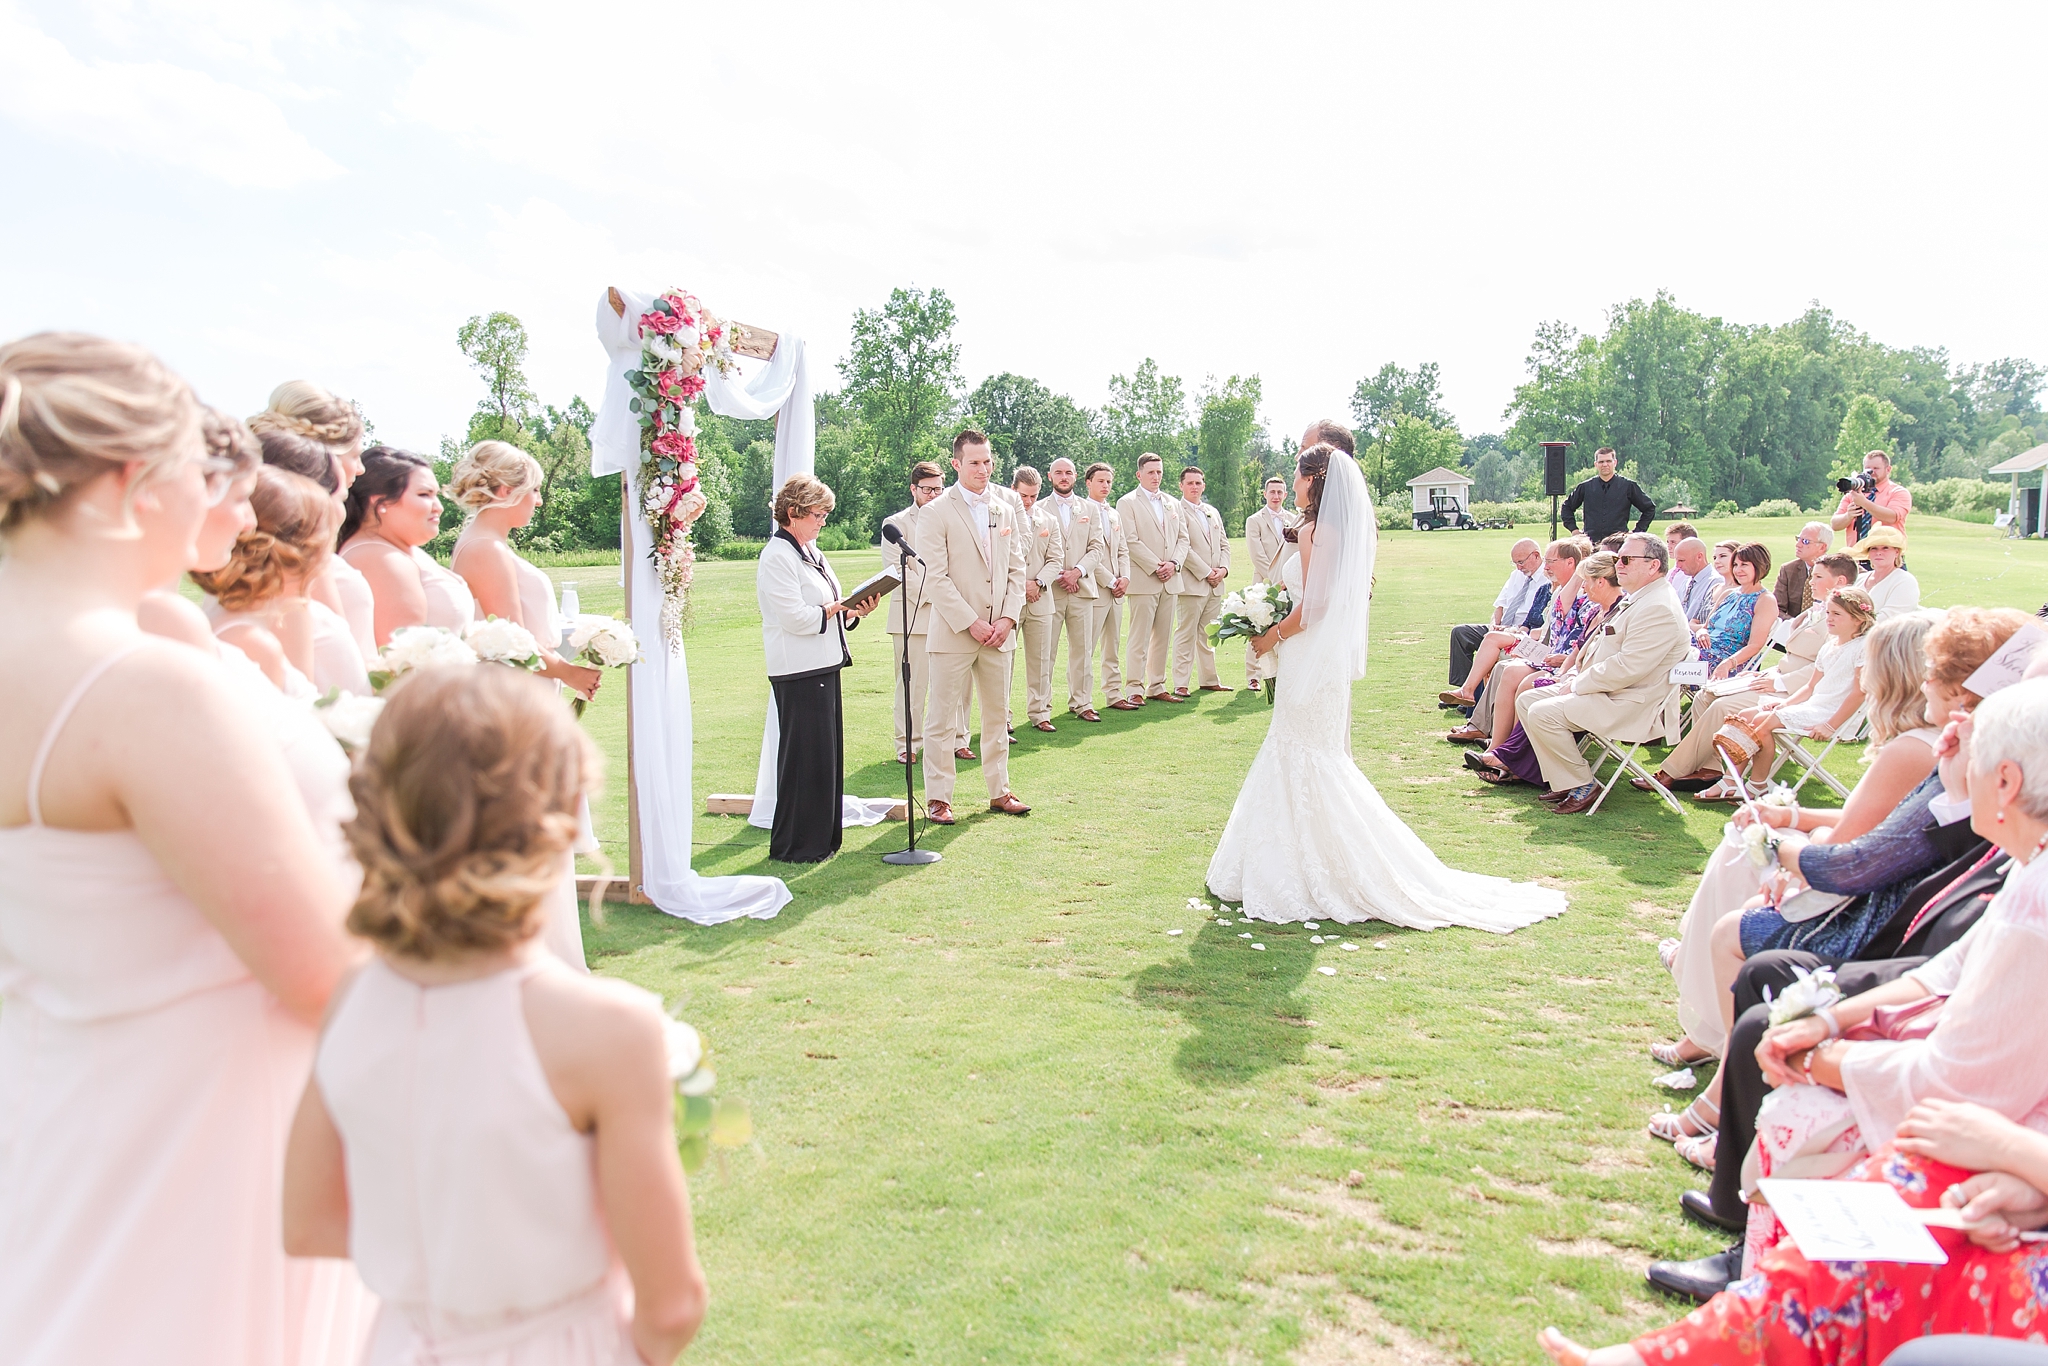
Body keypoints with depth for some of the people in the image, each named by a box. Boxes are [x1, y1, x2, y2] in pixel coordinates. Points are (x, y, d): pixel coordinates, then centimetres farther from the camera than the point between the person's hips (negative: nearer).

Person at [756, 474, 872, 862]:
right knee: (803, 756, -5)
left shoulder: (811, 552, 18)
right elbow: (795, 617, -20)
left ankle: (821, 838, 21)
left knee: (827, 753, 12)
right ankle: (794, 845, 4)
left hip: (824, 665, 10)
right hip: (798, 671, -10)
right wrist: (838, 607, -9)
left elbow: (832, 608, 21)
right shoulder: (777, 557, -12)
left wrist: (855, 611, 2)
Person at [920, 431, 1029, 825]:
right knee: (943, 718, 0)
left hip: (999, 632, 5)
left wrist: (1008, 618, -2)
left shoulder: (1005, 512, 12)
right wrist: (971, 623, -14)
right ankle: (938, 799, 9)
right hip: (953, 632, -5)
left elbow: (1016, 570, 12)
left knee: (997, 714, 12)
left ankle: (999, 792, 23)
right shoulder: (936, 513, -5)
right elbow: (935, 578, -11)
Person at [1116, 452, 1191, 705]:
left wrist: (1173, 563, -3)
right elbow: (1131, 541, -9)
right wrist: (1155, 567, -13)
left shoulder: (1172, 504, 18)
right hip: (1143, 580, -6)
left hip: (1170, 580, 6)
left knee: (1163, 637, 8)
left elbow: (1183, 538, 15)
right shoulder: (1127, 503, -1)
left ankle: (1157, 687, 14)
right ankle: (1135, 689, -2)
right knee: (1139, 639, -6)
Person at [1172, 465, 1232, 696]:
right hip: (1192, 583, -7)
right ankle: (1181, 684, -3)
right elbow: (1182, 547, -13)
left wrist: (1223, 569, 1)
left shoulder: (1213, 512, 19)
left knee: (1208, 634, 12)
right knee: (1186, 634, -5)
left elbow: (1224, 544, 19)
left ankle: (1209, 679, 19)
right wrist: (1206, 572, -12)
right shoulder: (1177, 511, -5)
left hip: (1215, 584, 7)